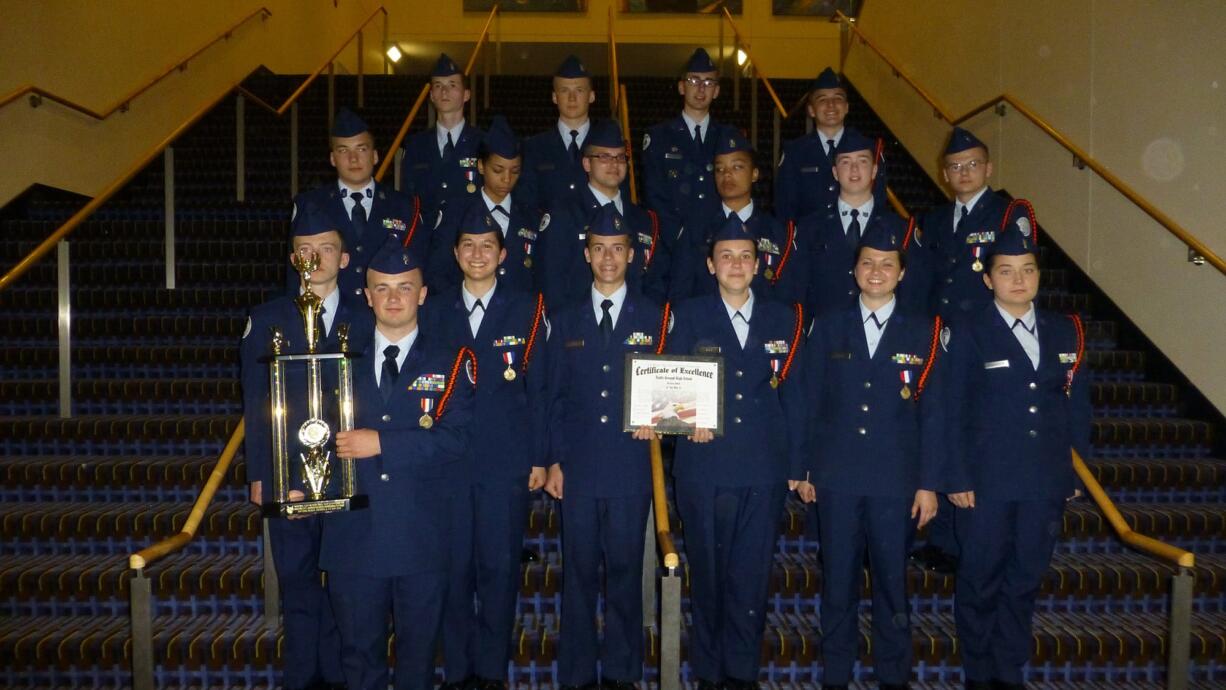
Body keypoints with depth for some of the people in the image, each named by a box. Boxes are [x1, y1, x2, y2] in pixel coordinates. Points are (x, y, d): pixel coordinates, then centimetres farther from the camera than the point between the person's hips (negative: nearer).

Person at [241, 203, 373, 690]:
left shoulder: (366, 320, 4)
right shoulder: (267, 320, 6)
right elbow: (255, 404, 4)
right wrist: (259, 476, -2)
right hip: (287, 474, 1)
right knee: (297, 581, 8)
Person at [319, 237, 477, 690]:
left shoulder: (450, 361, -1)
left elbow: (455, 436, -13)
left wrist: (382, 443, -19)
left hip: (422, 535, -2)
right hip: (352, 531, 2)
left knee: (419, 648, 14)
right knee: (358, 650, 13)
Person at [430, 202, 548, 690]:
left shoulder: (526, 309, 2)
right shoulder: (436, 309, 8)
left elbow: (537, 388, 1)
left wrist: (539, 458, -1)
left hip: (506, 462, -1)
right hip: (447, 460, 2)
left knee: (499, 567, 5)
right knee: (453, 567, 7)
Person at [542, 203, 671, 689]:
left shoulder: (654, 319, 5)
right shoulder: (565, 320, 9)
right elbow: (555, 396, 7)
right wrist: (554, 461, 2)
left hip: (630, 468, -1)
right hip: (577, 467, 1)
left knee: (625, 571, 6)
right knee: (579, 573, 7)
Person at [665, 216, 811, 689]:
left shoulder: (784, 320, 9)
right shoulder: (689, 316, 5)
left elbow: (794, 396, 8)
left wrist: (798, 465, 7)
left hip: (765, 471, 1)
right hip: (704, 467, -1)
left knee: (752, 577, 6)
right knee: (707, 574, 9)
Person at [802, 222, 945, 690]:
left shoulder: (923, 332, 3)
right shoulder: (829, 327, 5)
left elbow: (931, 413, 1)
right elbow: (811, 403, 6)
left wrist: (929, 483, -1)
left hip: (895, 480, 0)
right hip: (836, 477, 1)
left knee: (892, 581, 9)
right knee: (838, 582, 8)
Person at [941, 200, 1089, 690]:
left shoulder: (1065, 331, 7)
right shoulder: (969, 333, -5)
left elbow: (1077, 406, 9)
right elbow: (955, 411, -6)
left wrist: (1077, 471, 7)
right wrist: (957, 479, -10)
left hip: (1045, 484, 4)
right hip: (986, 483, -3)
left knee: (1025, 581, 13)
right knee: (980, 581, 8)